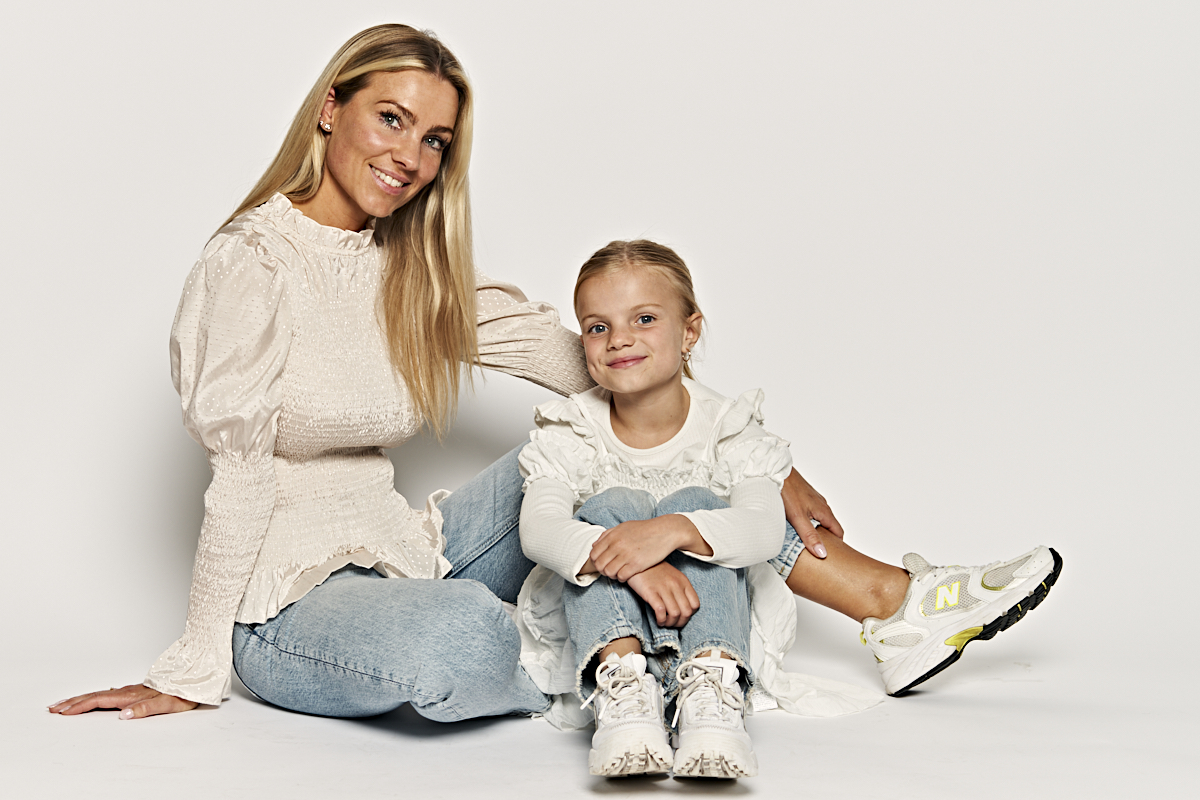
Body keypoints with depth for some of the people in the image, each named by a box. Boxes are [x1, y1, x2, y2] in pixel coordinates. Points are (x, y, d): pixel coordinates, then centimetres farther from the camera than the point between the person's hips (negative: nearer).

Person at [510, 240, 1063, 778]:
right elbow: (539, 530, -28)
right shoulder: (566, 436, -10)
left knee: (696, 506, -27)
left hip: (708, 616, 1)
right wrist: (626, 562, -46)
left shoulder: (725, 429, -9)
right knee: (612, 505, -28)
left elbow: (765, 531, -27)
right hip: (594, 613, 0)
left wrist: (671, 532, -45)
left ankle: (711, 692, -47)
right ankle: (622, 690, -48)